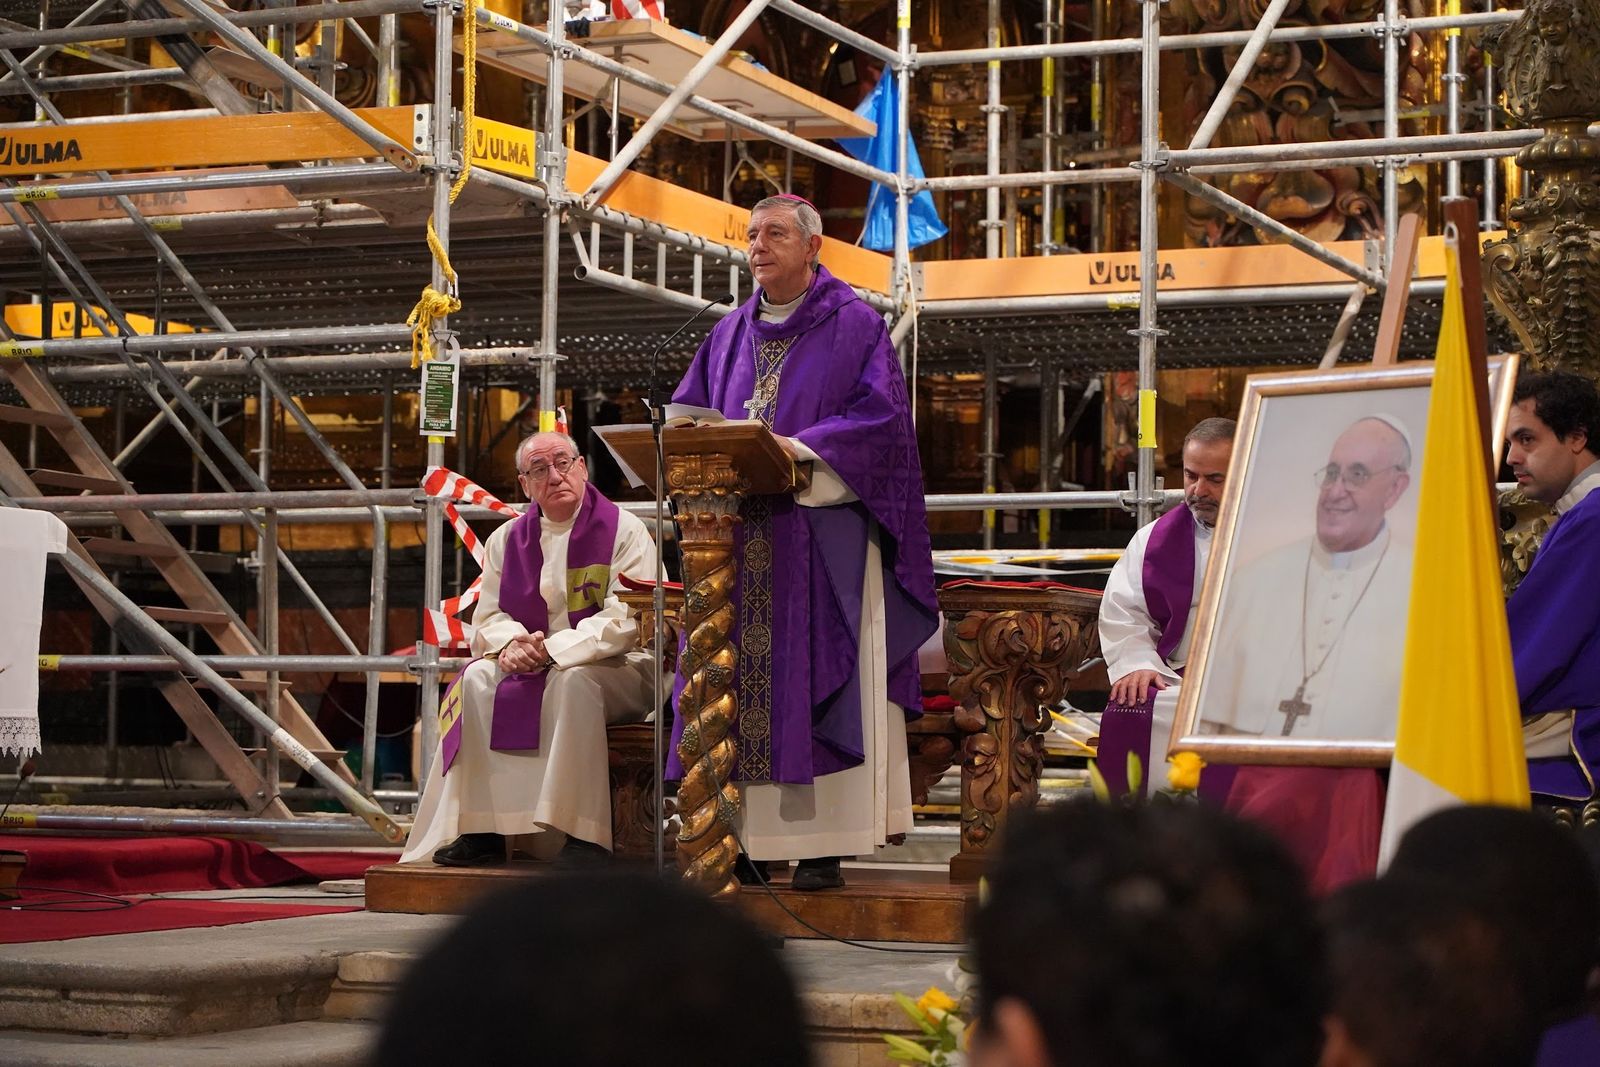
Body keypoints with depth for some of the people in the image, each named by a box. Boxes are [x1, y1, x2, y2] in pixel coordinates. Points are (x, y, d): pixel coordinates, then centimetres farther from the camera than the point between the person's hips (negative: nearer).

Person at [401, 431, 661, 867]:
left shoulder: (624, 531, -5)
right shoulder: (506, 540, 11)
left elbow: (627, 619, -15)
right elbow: (488, 618, 7)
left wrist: (552, 649, -24)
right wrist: (511, 643, -18)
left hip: (615, 668, -5)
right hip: (531, 668, 5)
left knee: (572, 681, -37)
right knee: (478, 680, -23)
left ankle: (584, 835, -35)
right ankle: (481, 831, -23)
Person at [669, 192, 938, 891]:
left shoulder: (854, 326, 3)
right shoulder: (730, 335, 19)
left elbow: (880, 414, -8)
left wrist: (800, 448, -19)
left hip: (824, 537, -5)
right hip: (736, 537, 5)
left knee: (815, 685, -8)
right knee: (738, 684, 0)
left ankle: (823, 846, -6)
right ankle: (748, 837, 3)